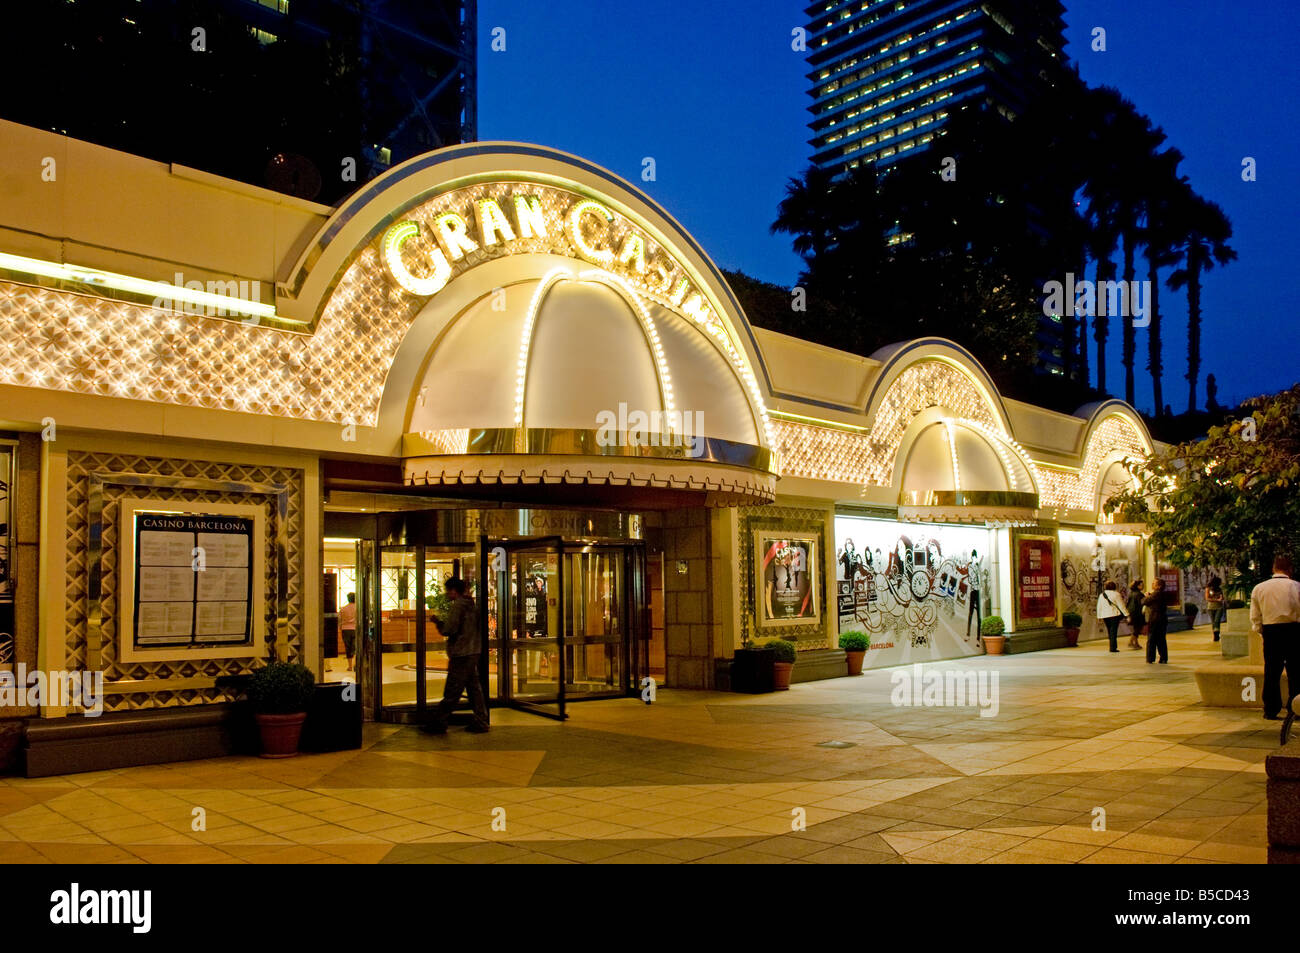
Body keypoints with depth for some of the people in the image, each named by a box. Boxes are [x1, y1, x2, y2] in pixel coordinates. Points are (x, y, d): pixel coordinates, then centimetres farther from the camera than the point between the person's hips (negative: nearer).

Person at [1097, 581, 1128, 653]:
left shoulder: (1101, 595, 9)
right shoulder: (1115, 594, -5)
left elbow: (1099, 607, 12)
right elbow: (1121, 605, -6)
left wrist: (1099, 616, 19)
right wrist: (1126, 614, -2)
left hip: (1105, 616, 4)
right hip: (1114, 614, -4)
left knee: (1109, 631, 15)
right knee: (1114, 631, -3)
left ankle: (1113, 646, 19)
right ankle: (1113, 647, -7)